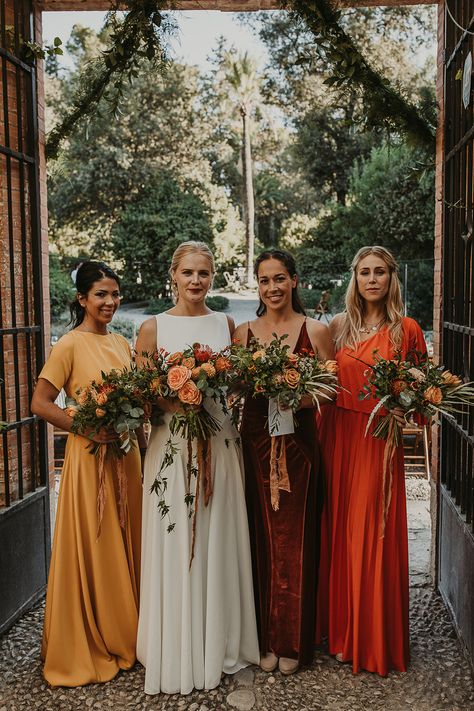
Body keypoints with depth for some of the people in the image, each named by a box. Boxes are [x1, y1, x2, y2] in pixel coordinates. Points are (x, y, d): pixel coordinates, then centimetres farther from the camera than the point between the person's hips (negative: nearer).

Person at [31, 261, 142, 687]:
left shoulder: (122, 343, 10)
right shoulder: (70, 344, -9)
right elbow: (40, 404, -12)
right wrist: (88, 428, -20)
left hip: (126, 453, 6)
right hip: (89, 456, -6)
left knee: (127, 544, 15)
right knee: (92, 548, 3)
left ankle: (125, 633, 33)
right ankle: (89, 643, 23)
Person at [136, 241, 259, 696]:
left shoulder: (225, 324, 9)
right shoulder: (154, 327, 0)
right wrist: (174, 400, -19)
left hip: (220, 444, 3)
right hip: (173, 445, -2)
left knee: (219, 546, 10)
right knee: (176, 549, 3)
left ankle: (221, 647, 28)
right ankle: (178, 656, 20)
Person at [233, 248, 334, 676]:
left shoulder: (316, 331, 0)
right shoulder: (243, 333, 7)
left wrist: (298, 398, -18)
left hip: (299, 441, -2)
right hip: (256, 441, 2)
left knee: (295, 538, 5)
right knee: (263, 537, 7)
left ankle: (293, 643, 22)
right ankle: (267, 640, 23)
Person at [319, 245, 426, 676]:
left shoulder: (407, 330, -2)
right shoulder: (338, 327, 7)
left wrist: (407, 413, -15)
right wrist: (321, 440, -1)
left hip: (381, 443, -3)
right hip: (339, 440, 3)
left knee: (376, 536, 3)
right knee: (341, 532, 10)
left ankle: (378, 641, 23)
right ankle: (344, 634, 28)